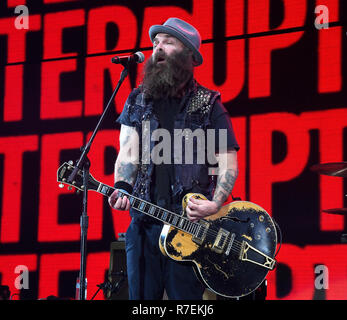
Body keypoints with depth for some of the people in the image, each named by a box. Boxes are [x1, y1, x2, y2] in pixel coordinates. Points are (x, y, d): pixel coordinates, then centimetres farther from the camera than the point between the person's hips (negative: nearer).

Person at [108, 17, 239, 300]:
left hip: (191, 223, -3)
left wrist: (215, 205, -15)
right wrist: (122, 188, -14)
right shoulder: (138, 100, 14)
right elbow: (128, 150, 5)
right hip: (143, 221, 3)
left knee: (186, 297, -3)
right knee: (141, 296, 5)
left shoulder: (208, 105, 4)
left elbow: (228, 162, 1)